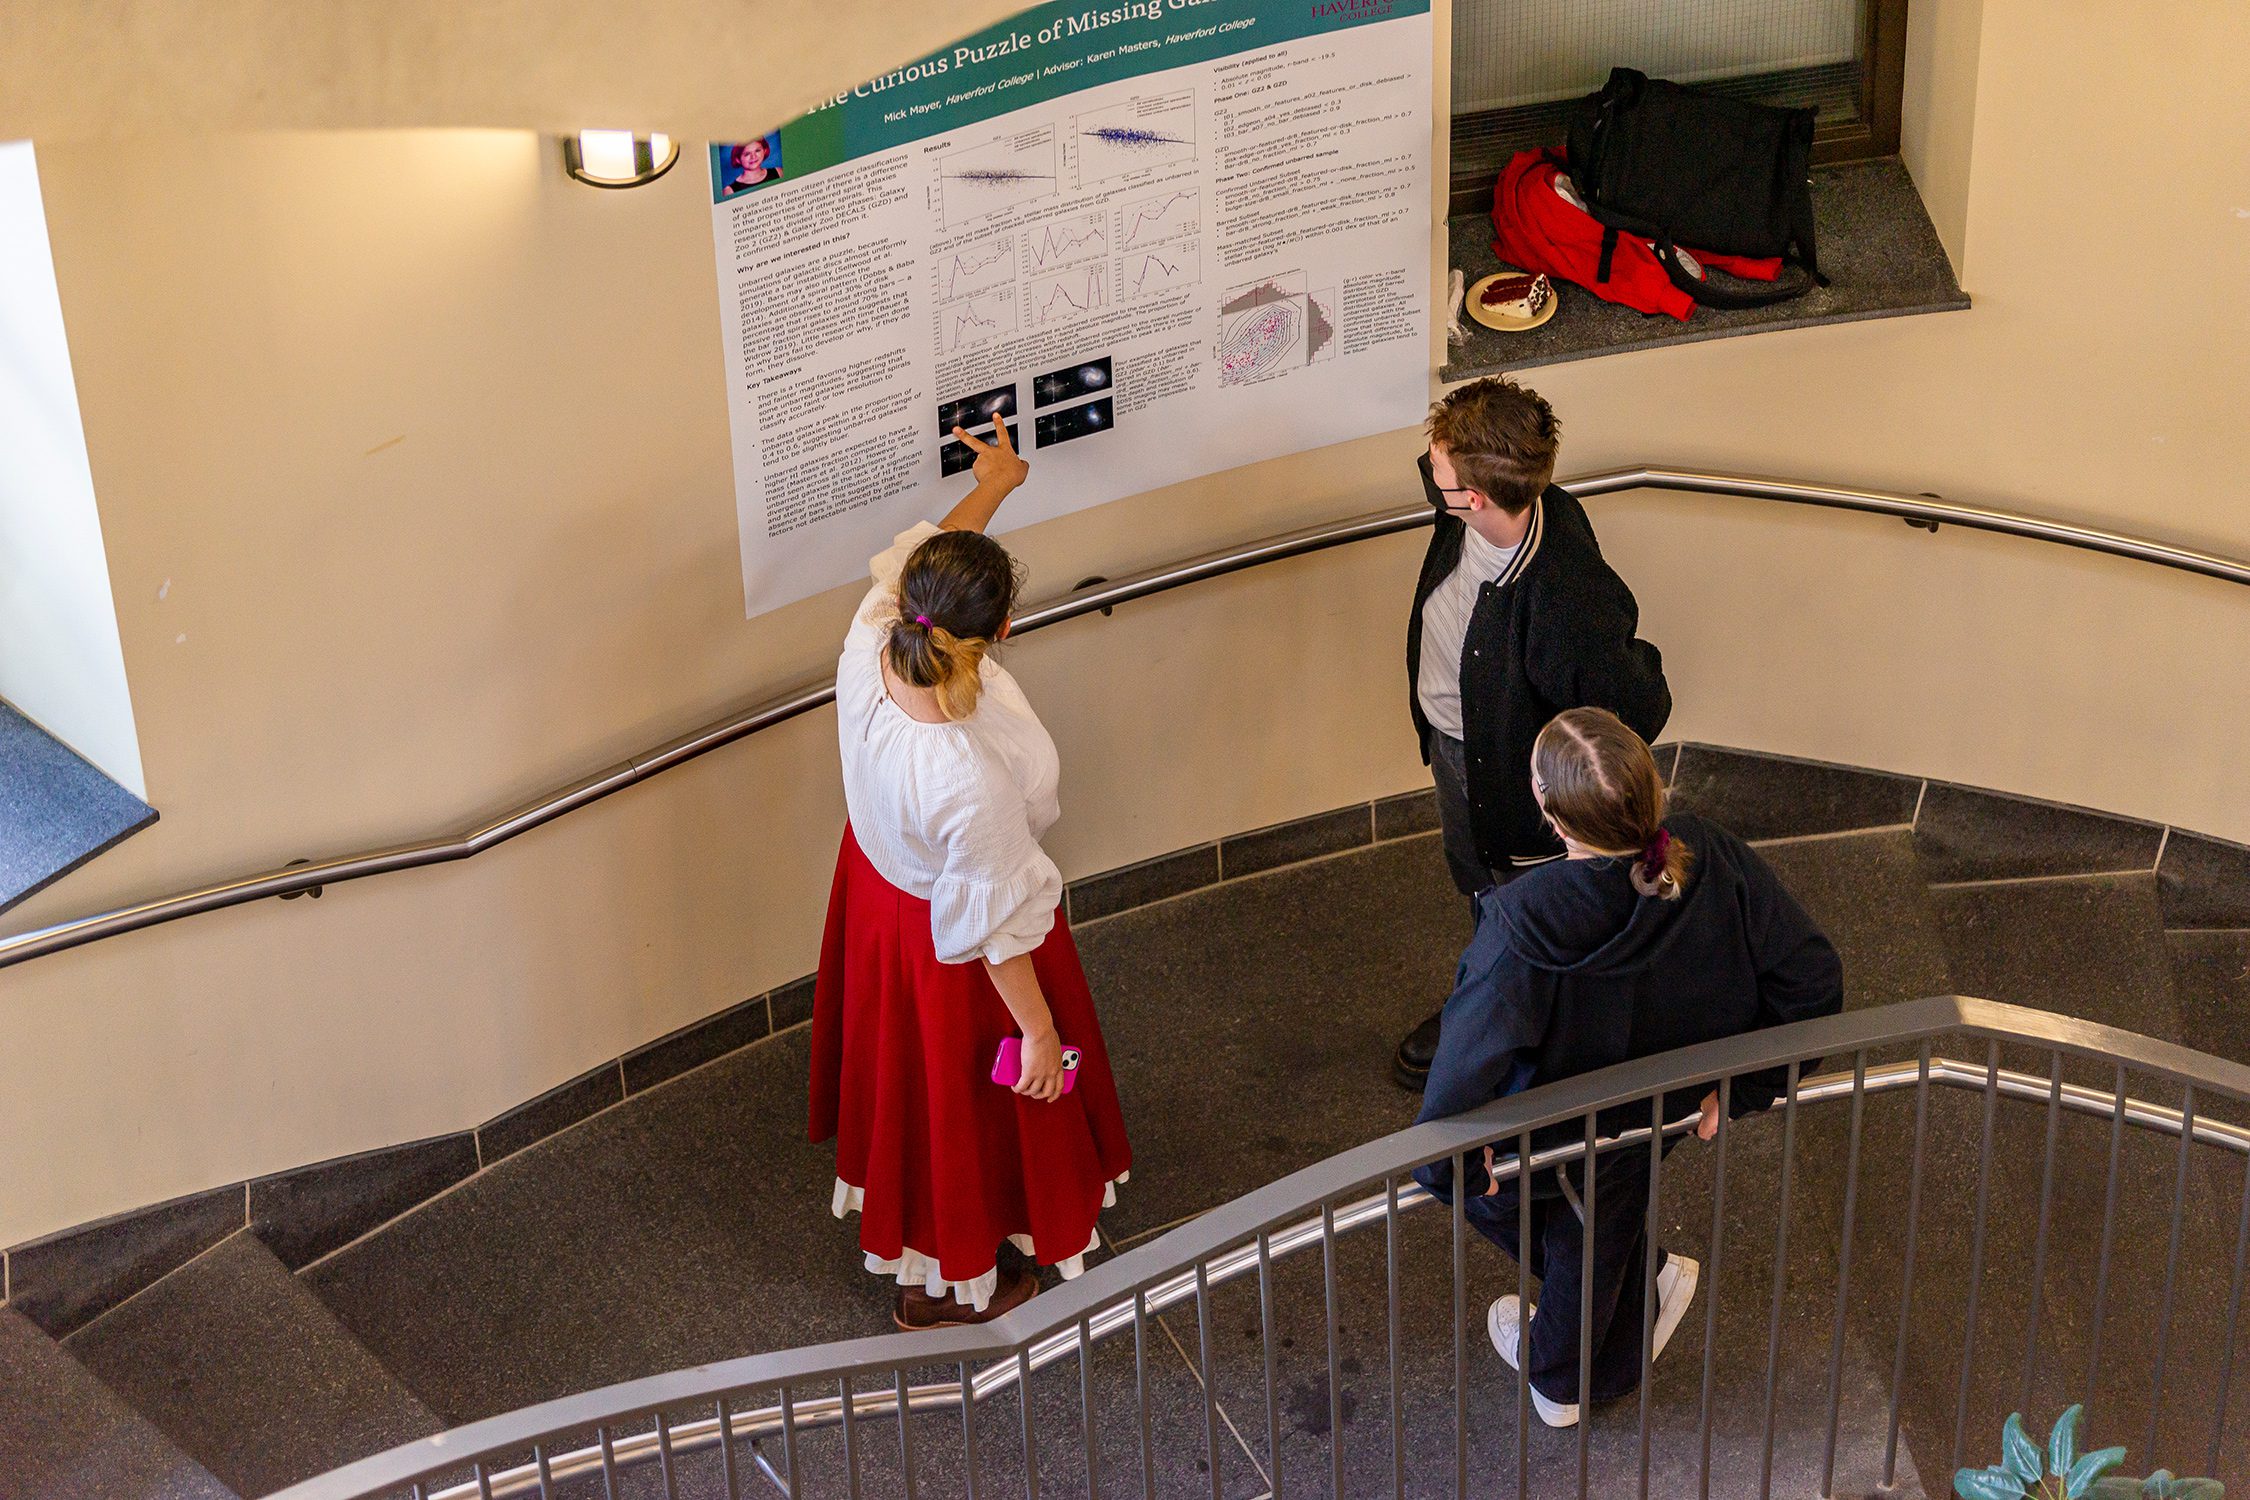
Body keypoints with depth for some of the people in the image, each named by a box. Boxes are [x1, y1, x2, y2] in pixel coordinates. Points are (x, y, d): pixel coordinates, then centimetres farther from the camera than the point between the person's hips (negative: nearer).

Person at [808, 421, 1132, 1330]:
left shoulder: (871, 649, -28)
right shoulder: (972, 784, -45)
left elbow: (912, 559, -4)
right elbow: (994, 927, -30)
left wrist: (991, 486, 14)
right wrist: (1040, 1032, -13)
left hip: (879, 878, 7)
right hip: (945, 948, -7)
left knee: (907, 1067, 34)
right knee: (962, 1098, 21)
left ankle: (899, 1220, 64)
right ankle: (943, 1286, 47)